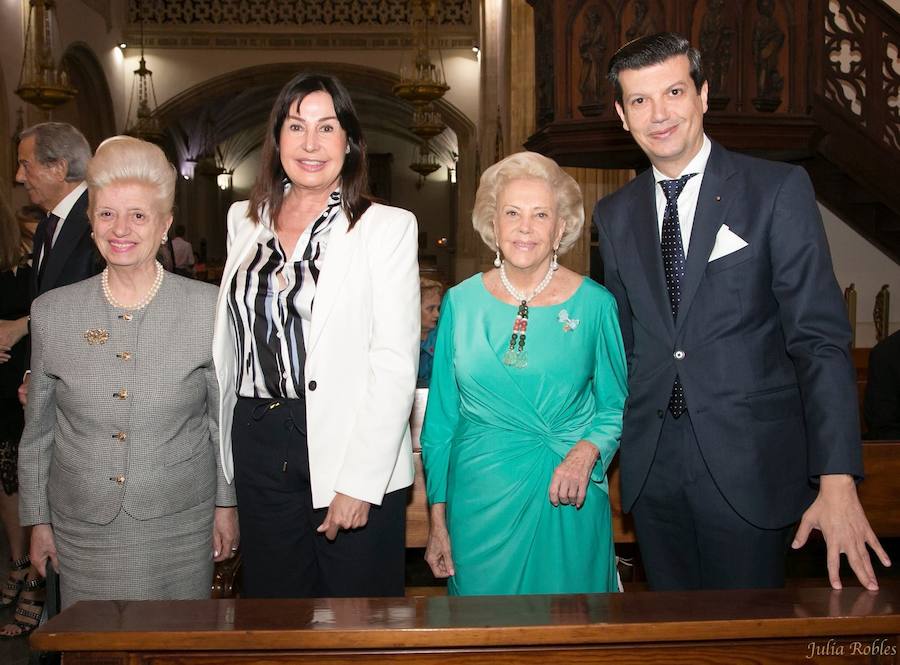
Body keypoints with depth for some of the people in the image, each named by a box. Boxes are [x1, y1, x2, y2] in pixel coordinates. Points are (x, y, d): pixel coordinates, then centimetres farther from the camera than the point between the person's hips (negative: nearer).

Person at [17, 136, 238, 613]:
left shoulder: (209, 307, -5)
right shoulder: (51, 313, 0)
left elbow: (226, 417, 1)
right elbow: (37, 429, 8)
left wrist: (227, 505, 3)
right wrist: (38, 519, 11)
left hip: (180, 526, -1)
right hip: (83, 531, 2)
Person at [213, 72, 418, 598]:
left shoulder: (387, 226, -4)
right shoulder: (245, 220, 11)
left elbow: (395, 363, -10)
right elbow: (231, 343, 15)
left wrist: (359, 482, -16)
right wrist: (227, 453, 9)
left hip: (347, 451, -4)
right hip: (258, 451, 4)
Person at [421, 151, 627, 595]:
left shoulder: (595, 304, -3)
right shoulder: (460, 303, 1)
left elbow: (616, 406, 6)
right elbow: (440, 417, 6)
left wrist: (587, 451, -15)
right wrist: (438, 517, 4)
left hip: (567, 507, -1)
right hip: (479, 503, 1)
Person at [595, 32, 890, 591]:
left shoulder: (779, 189, -4)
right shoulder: (614, 214, 9)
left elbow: (820, 337, -10)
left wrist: (837, 479, -18)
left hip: (748, 465, -3)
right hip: (652, 466, 4)